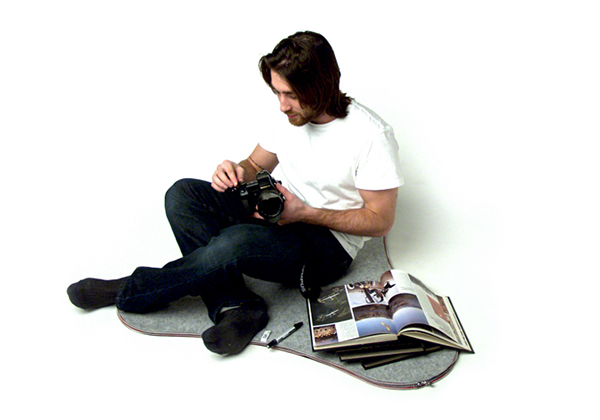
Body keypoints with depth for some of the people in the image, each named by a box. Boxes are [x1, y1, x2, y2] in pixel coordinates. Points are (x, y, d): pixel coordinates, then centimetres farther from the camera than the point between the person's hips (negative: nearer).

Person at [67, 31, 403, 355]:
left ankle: (130, 292, -7)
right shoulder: (291, 115, 1)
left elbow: (381, 221, -14)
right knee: (183, 193, -12)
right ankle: (234, 305, -20)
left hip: (330, 243, -6)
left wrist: (304, 213, -22)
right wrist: (236, 172, -12)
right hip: (281, 216, 7)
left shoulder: (371, 134, -18)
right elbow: (257, 165, 14)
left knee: (234, 242, -35)